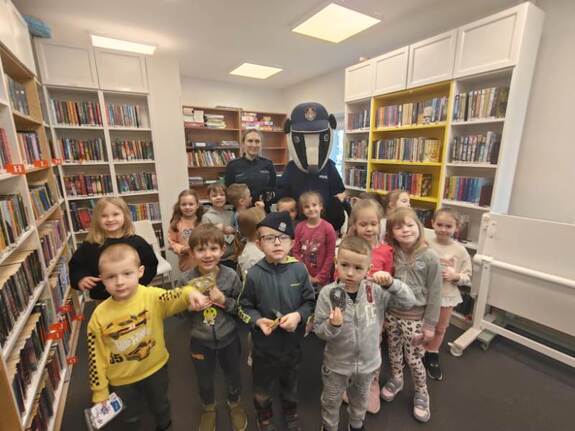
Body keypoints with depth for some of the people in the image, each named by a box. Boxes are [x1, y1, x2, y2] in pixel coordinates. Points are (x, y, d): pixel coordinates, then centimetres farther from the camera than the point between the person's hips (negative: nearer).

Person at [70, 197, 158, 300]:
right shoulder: (89, 245, -4)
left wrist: (138, 280, -19)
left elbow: (151, 265, -5)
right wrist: (80, 279, -12)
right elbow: (76, 266, 6)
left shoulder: (137, 242, -9)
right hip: (102, 299, 2)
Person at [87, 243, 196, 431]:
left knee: (160, 406, 29)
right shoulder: (99, 315, -20)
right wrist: (99, 391, -3)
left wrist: (190, 293, -66)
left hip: (155, 369, 0)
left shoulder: (152, 296, -26)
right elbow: (97, 356, -10)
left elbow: (176, 298, -44)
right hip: (121, 380, 0)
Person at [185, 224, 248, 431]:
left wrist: (224, 301, -26)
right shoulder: (188, 280, -19)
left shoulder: (231, 276, -21)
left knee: (233, 376, 25)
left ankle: (234, 404, 58)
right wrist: (191, 306, -24)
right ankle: (208, 408, 58)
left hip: (228, 338, 0)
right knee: (205, 381, 26)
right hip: (200, 341, 1)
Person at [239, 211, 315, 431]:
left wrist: (299, 315, -22)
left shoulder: (299, 269, -17)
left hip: (293, 341, 1)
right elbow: (245, 307, -6)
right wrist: (258, 320, -23)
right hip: (264, 343, -1)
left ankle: (291, 410, 60)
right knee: (262, 385, 23)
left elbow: (310, 301, -5)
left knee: (290, 381, 28)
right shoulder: (254, 274, -18)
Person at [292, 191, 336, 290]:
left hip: (322, 279, -2)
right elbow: (295, 252, 0)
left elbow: (330, 255, -8)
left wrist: (320, 277, -9)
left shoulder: (328, 228, -11)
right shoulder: (299, 227, -3)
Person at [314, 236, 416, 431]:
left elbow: (408, 302, -17)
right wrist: (333, 325, -39)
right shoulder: (328, 293, -23)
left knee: (360, 400, 31)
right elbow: (319, 330, -17)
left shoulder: (376, 291, -18)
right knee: (331, 402, 24)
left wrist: (391, 283, -32)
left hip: (368, 363, 2)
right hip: (337, 364, -2)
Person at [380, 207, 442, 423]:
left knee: (413, 359, 12)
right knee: (394, 352, 21)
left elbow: (434, 294, -9)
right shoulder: (391, 254, -6)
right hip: (391, 314, 3)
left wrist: (430, 324, -7)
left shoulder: (430, 257, -14)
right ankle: (396, 379, 49)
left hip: (415, 318, -3)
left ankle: (421, 393, 40)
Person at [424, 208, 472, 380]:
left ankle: (432, 357, 44)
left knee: (440, 328, 21)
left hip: (447, 296, 2)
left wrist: (455, 276, -20)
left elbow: (468, 277, -2)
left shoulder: (460, 251, -8)